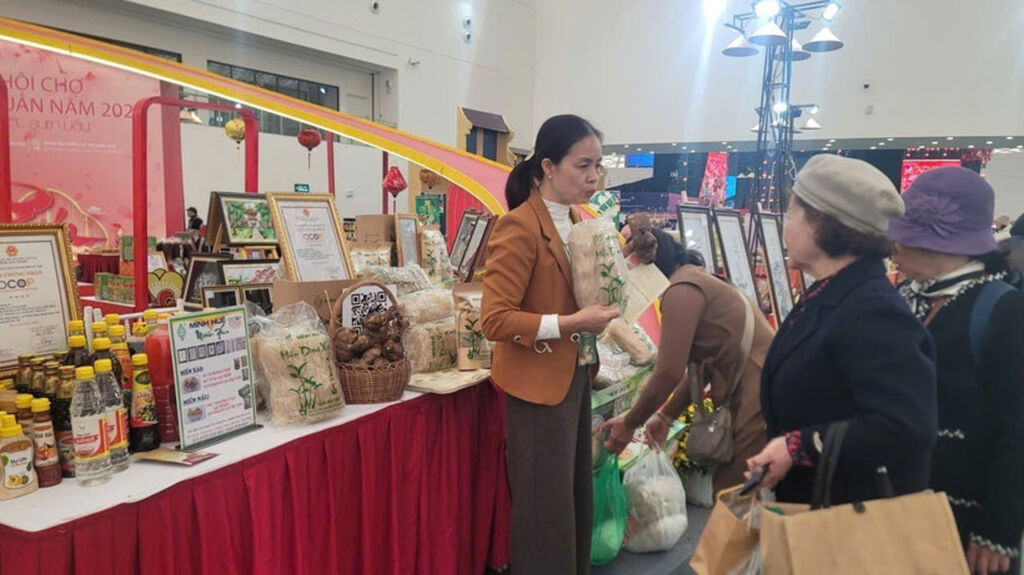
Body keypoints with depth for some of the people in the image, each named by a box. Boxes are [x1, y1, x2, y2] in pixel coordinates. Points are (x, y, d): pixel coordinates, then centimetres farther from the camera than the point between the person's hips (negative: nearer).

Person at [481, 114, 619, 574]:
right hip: (538, 384, -8)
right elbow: (495, 320, -22)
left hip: (574, 376, 8)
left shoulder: (575, 223, 8)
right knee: (546, 504, 4)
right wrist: (572, 323, -25)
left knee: (577, 495, 18)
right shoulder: (520, 228, -19)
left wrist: (599, 309, 2)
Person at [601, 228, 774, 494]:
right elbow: (702, 366, 19)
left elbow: (669, 372, -16)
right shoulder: (696, 279, 17)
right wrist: (666, 416, 21)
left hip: (759, 399, -10)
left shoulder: (682, 290, -13)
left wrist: (629, 424, -4)